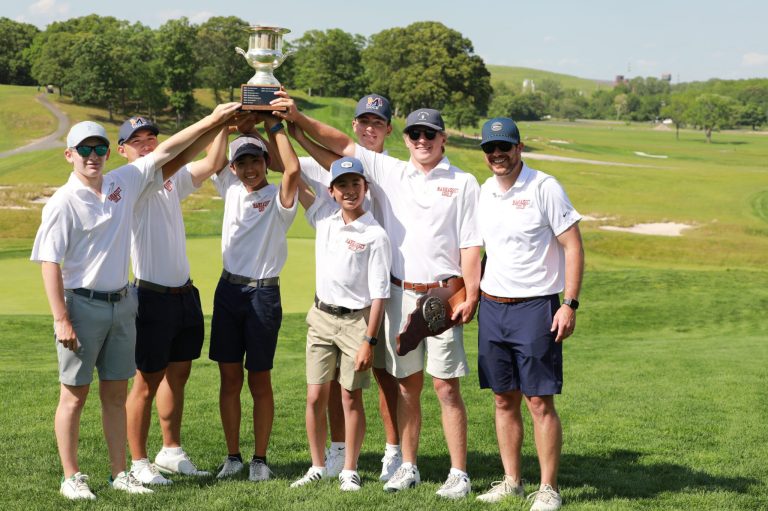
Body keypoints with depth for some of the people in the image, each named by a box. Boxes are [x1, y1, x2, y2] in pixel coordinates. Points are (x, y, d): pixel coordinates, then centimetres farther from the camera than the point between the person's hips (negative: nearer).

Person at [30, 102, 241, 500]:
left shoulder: (123, 183, 5)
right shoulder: (63, 202, -11)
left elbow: (164, 152, 9)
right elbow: (49, 263, -13)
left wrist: (212, 120, 5)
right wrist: (61, 320, -17)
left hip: (122, 303, 6)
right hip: (82, 304, -5)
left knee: (116, 393, 11)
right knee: (74, 394, 3)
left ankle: (119, 472, 20)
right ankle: (71, 477, 12)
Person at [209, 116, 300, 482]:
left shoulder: (278, 198, -6)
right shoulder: (231, 190, 9)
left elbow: (292, 168, -24)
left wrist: (274, 126, -15)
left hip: (263, 293, -4)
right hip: (228, 290, 4)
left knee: (259, 380, 3)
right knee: (229, 377, 7)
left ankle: (260, 459, 12)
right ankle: (232, 457, 17)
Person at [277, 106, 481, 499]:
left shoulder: (463, 183, 1)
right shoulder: (388, 172, 8)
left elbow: (470, 244, -2)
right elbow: (341, 144, 4)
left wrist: (471, 296, -8)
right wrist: (297, 118, -6)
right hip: (400, 293, 3)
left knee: (446, 387, -3)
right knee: (406, 384, 9)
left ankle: (459, 473, 3)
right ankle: (408, 467, 19)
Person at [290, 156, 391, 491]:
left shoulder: (375, 235, -13)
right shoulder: (324, 217, 2)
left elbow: (379, 295, -12)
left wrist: (369, 341, -15)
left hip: (356, 321, -4)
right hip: (321, 317, 5)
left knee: (351, 398, 3)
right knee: (315, 397, 6)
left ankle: (349, 471, 14)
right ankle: (318, 467, 18)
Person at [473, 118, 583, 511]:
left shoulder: (544, 188, -8)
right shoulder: (483, 194, 10)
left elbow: (573, 247, -9)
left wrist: (570, 304, -15)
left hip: (536, 306, -6)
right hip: (492, 306, 6)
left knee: (539, 401, -4)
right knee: (504, 399, 9)